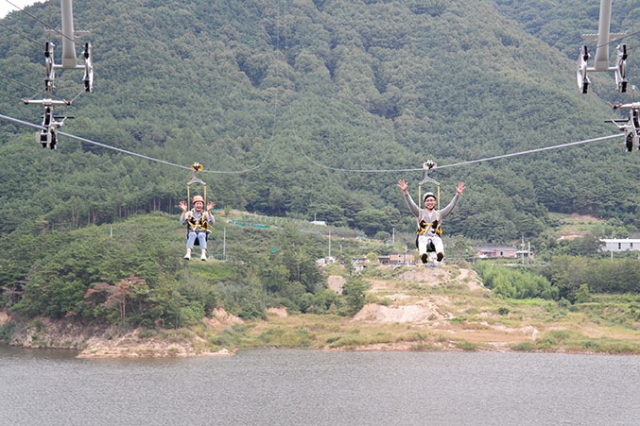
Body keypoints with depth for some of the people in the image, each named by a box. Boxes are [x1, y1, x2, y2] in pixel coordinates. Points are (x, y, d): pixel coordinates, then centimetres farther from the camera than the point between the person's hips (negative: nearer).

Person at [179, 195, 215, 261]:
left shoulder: (205, 214, 7)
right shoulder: (189, 213, 9)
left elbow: (212, 222, -10)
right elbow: (183, 222, -7)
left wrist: (209, 211, -22)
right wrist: (184, 211, -19)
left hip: (202, 232, 0)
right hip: (192, 232, 0)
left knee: (201, 235, -35)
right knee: (192, 234, -34)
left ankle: (203, 254, -54)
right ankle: (188, 253, -52)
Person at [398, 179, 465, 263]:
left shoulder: (439, 214, 23)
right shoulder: (420, 213, 20)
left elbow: (451, 205, 14)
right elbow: (410, 203, 6)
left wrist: (458, 194, 0)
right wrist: (405, 192, -9)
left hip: (435, 237, 1)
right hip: (423, 237, -1)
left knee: (438, 241, -35)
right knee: (422, 243, -36)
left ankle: (440, 254, -68)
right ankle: (423, 255, -68)